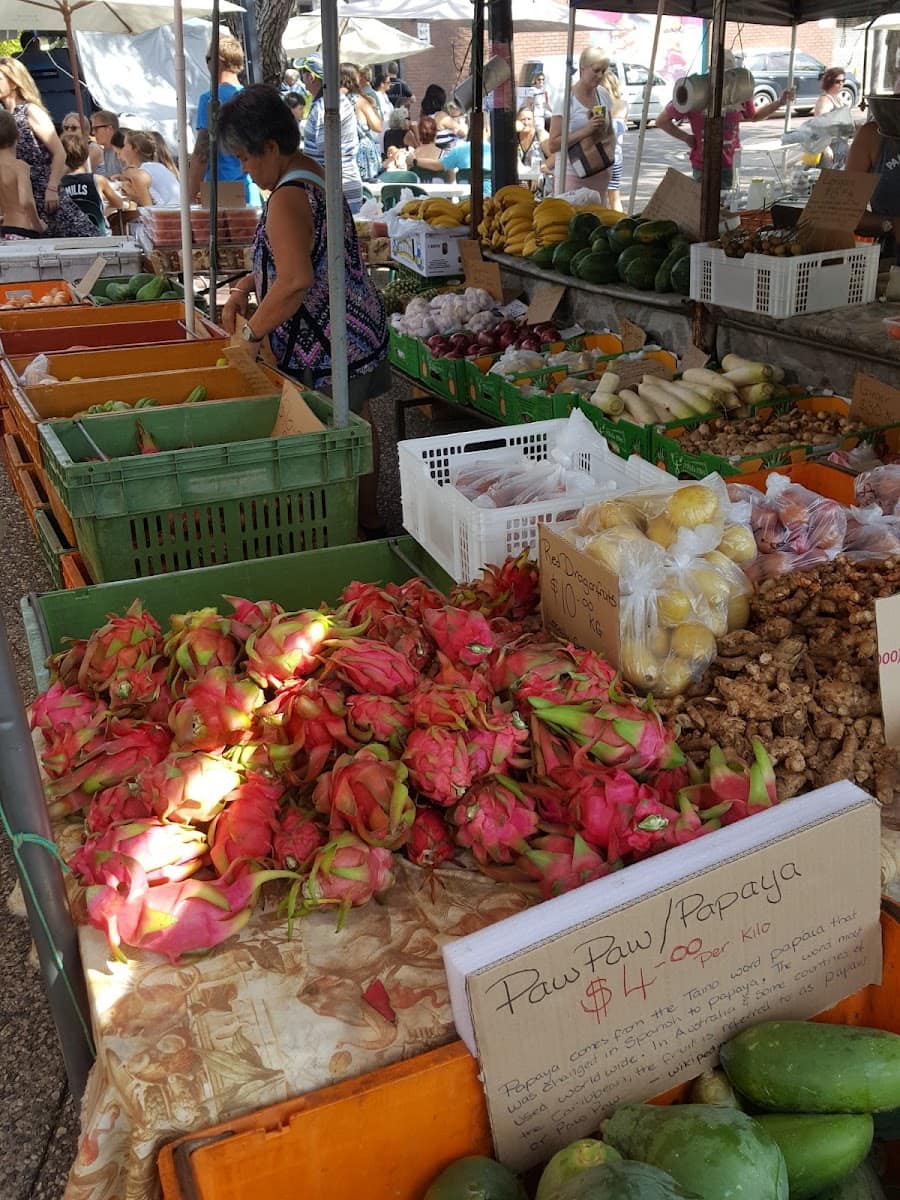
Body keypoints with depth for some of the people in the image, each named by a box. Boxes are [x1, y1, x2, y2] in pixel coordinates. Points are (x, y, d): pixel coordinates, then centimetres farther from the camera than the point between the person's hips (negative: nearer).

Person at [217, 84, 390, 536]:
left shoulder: (287, 199, -21)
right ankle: (368, 517, 35)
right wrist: (245, 286, 11)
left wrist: (253, 332, -22)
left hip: (326, 346, -11)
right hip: (364, 327, 11)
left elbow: (296, 279, -34)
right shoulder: (316, 176, 11)